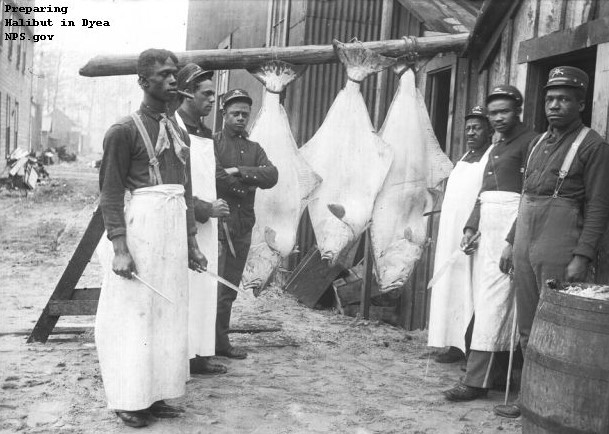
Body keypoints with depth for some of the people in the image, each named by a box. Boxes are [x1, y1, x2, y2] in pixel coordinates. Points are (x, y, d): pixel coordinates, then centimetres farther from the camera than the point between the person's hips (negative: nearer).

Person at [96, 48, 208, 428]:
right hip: (140, 229, -7)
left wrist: (191, 242, 16)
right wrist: (119, 248, -18)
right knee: (135, 314, -1)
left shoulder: (179, 132, 15)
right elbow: (111, 193, -10)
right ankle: (129, 400, 10)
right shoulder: (125, 130, -5)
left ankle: (155, 394, 19)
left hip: (175, 232, 7)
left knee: (169, 314, 9)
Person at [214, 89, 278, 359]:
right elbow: (216, 177, -16)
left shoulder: (254, 149, 17)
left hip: (243, 228, 6)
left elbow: (271, 176, -1)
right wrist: (249, 185, -6)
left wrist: (239, 171, -13)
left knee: (229, 291, 11)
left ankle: (221, 342, 19)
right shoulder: (212, 143, -1)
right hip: (217, 224, -6)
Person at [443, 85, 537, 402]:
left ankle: (477, 380, -9)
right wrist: (471, 228, 14)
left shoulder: (529, 142, -6)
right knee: (483, 298, 9)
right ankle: (494, 371, 19)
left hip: (511, 223, -9)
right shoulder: (496, 146, 20)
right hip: (487, 224, 9)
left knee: (494, 298, -10)